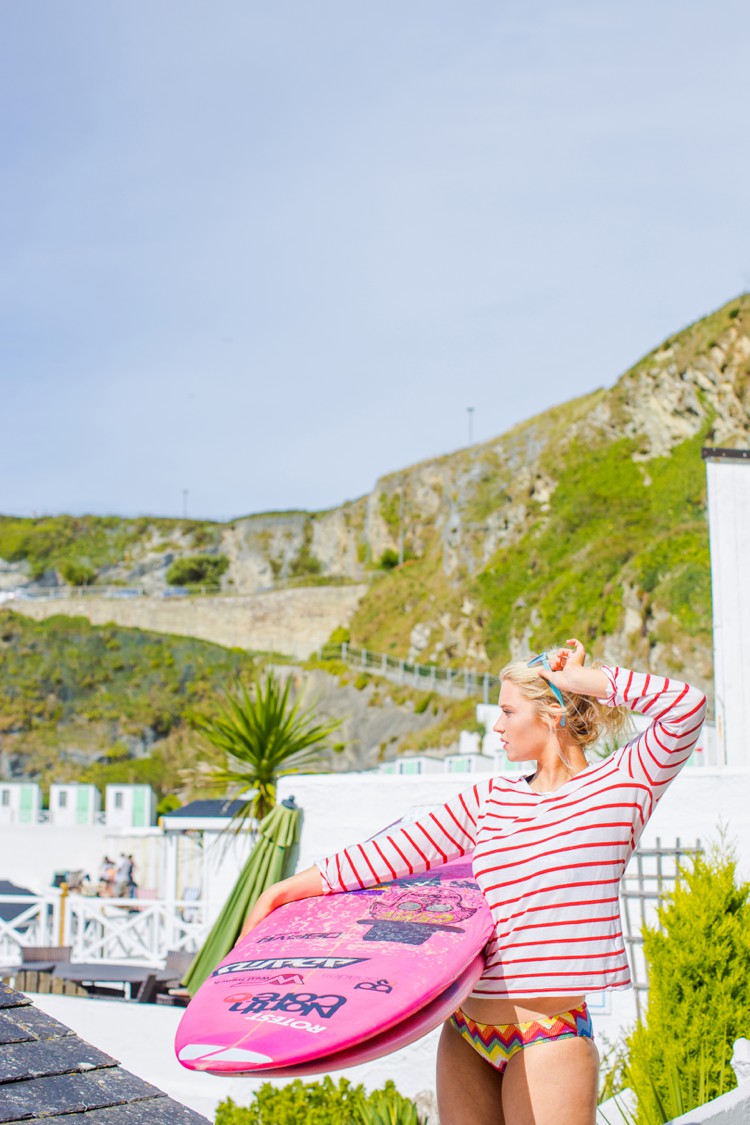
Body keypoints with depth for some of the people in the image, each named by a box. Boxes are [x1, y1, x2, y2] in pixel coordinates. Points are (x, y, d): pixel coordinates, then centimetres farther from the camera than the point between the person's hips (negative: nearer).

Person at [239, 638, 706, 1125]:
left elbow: (687, 706, -14)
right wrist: (286, 891, 8)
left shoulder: (620, 784, -1)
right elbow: (394, 852, 10)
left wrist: (581, 679, -7)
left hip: (549, 1038, -5)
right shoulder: (488, 800, 12)